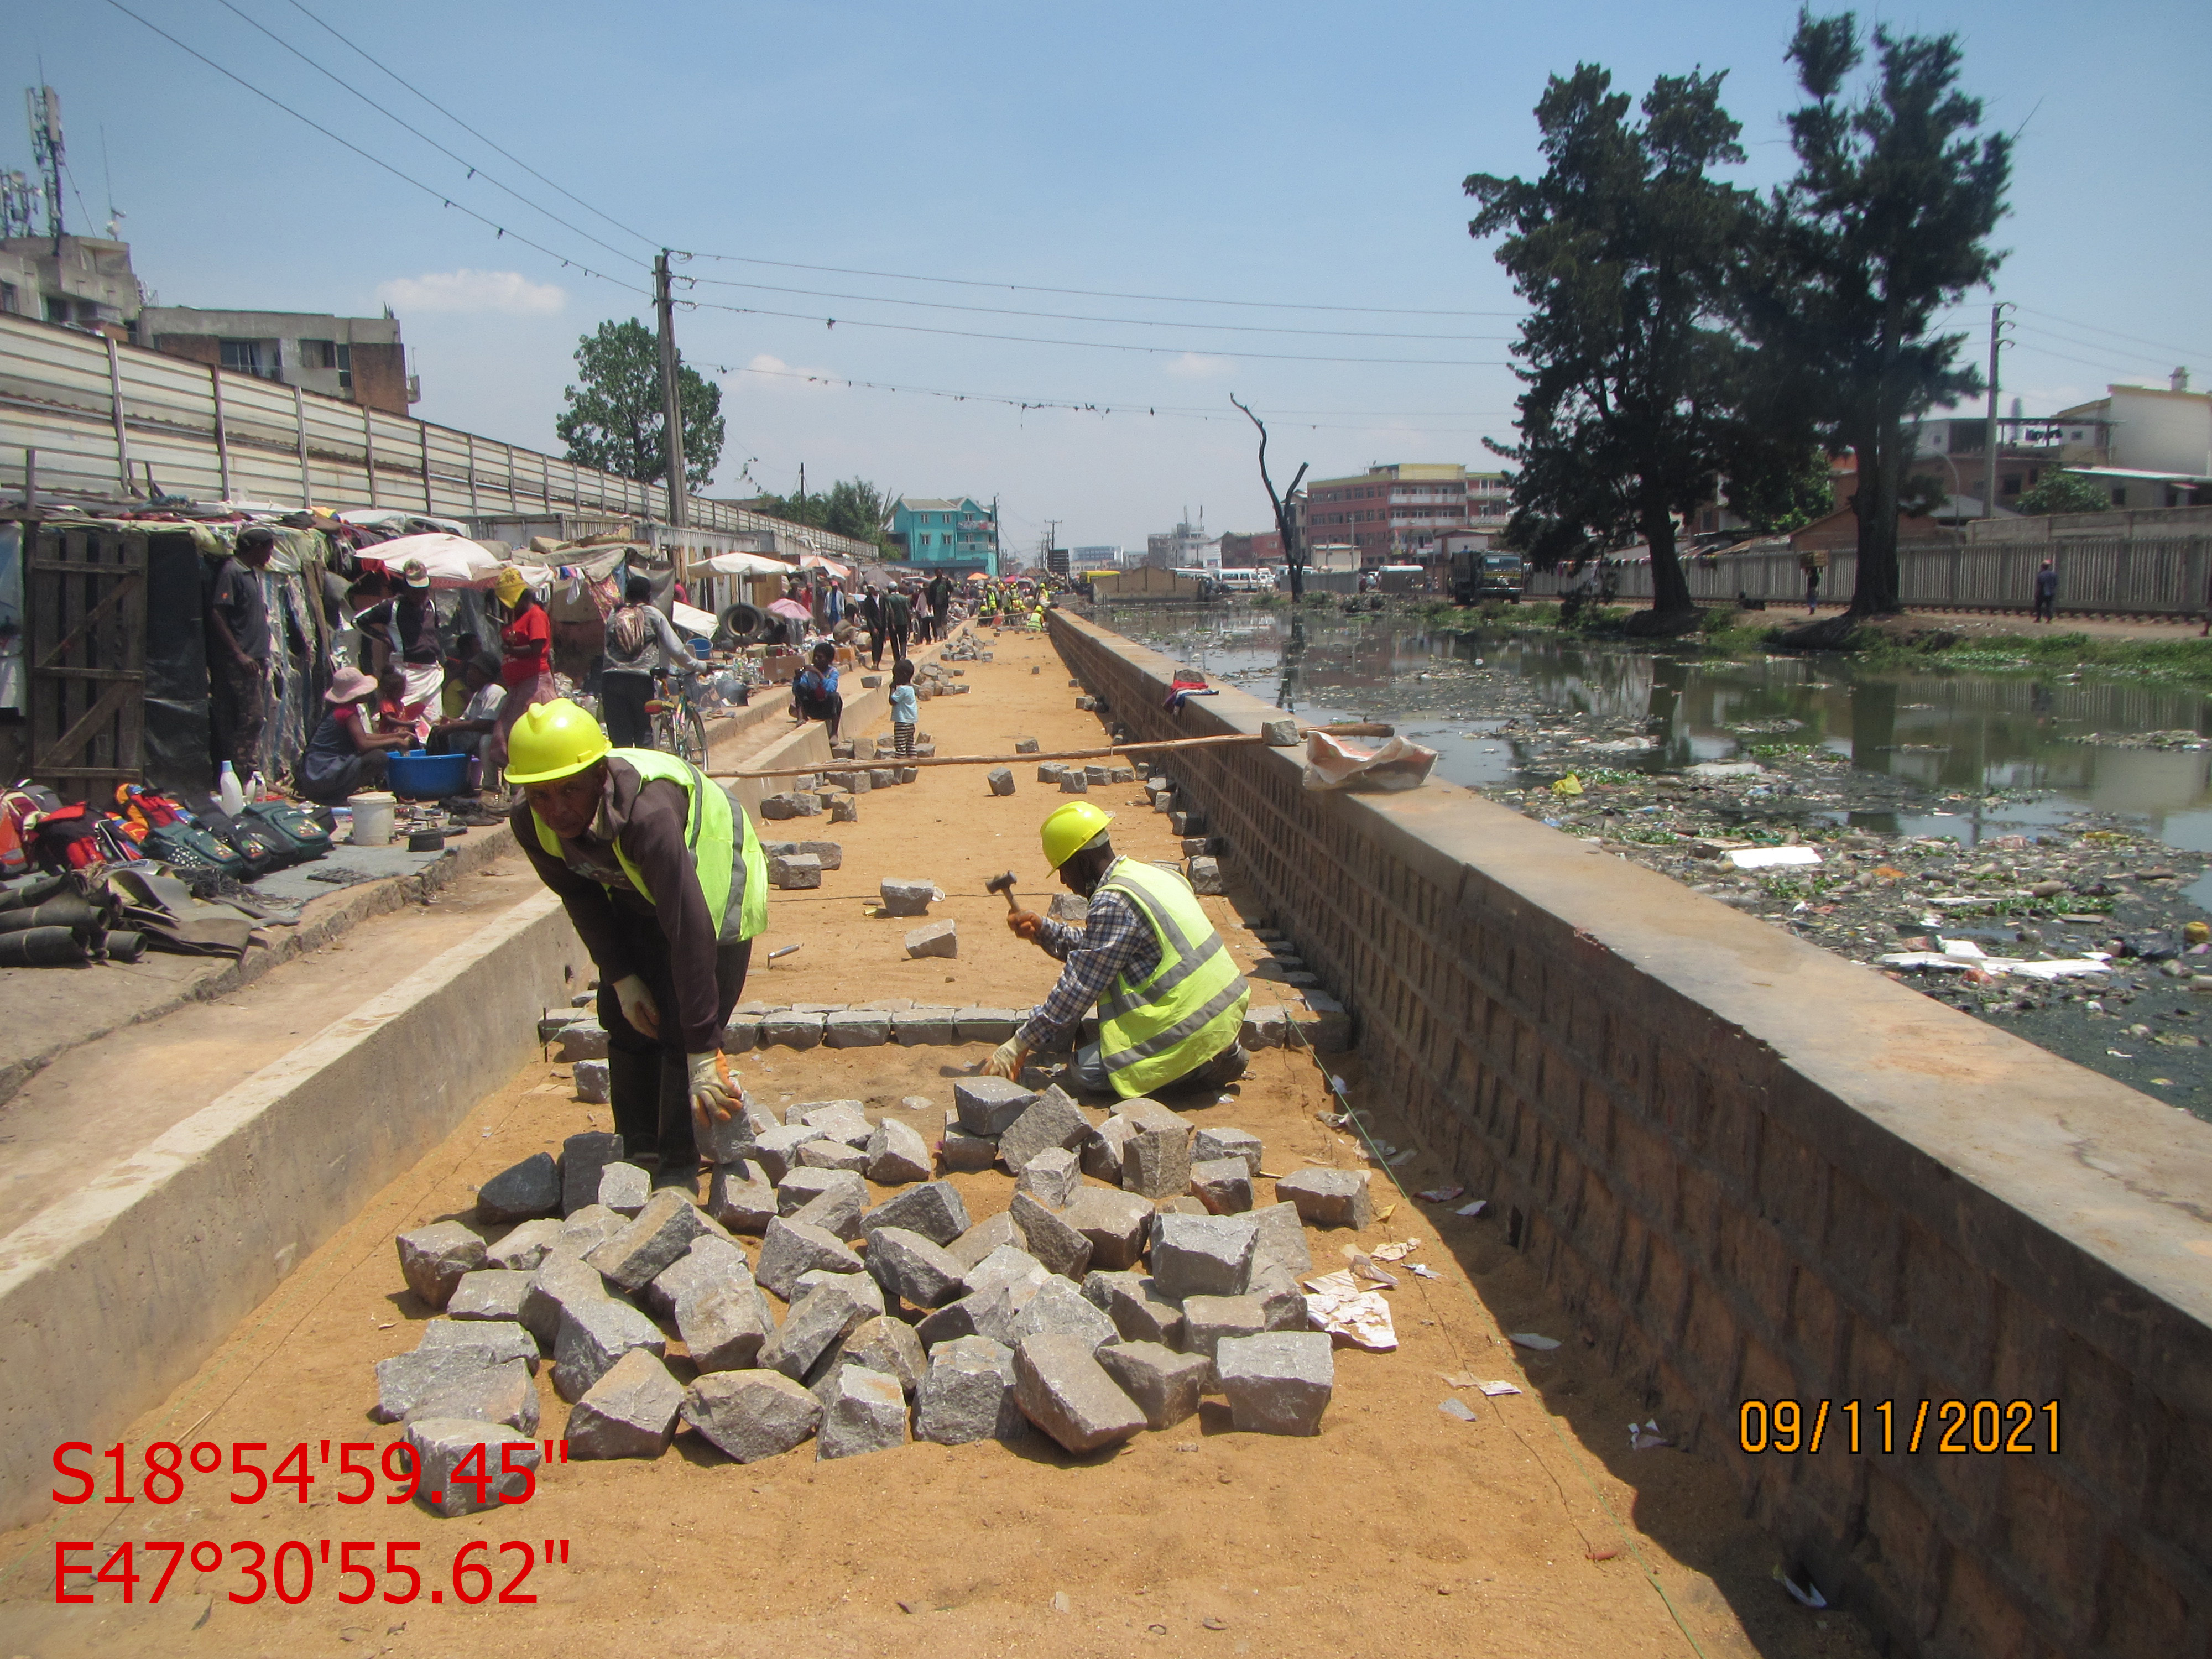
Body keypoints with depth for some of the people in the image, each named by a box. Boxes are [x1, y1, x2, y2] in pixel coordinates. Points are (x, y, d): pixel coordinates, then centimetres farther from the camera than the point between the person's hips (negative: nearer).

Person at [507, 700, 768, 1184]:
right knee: (625, 1018, 8)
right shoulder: (529, 822, -23)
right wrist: (621, 978, -9)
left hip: (711, 887, -6)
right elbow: (581, 899, -3)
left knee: (681, 1029, -13)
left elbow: (689, 931, -44)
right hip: (636, 894, 7)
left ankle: (679, 1168, 1)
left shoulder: (645, 814, -44)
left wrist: (703, 1053, -42)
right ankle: (638, 1152, 24)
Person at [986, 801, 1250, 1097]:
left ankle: (1203, 1066, -3)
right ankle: (1212, 1053, 12)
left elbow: (1079, 986, -15)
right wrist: (1042, 931, 13)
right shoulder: (1147, 873, 12)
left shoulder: (1114, 903, -17)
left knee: (1086, 1070, -5)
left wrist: (1019, 1045, -9)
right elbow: (1093, 947, 22)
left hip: (1190, 1026, -9)